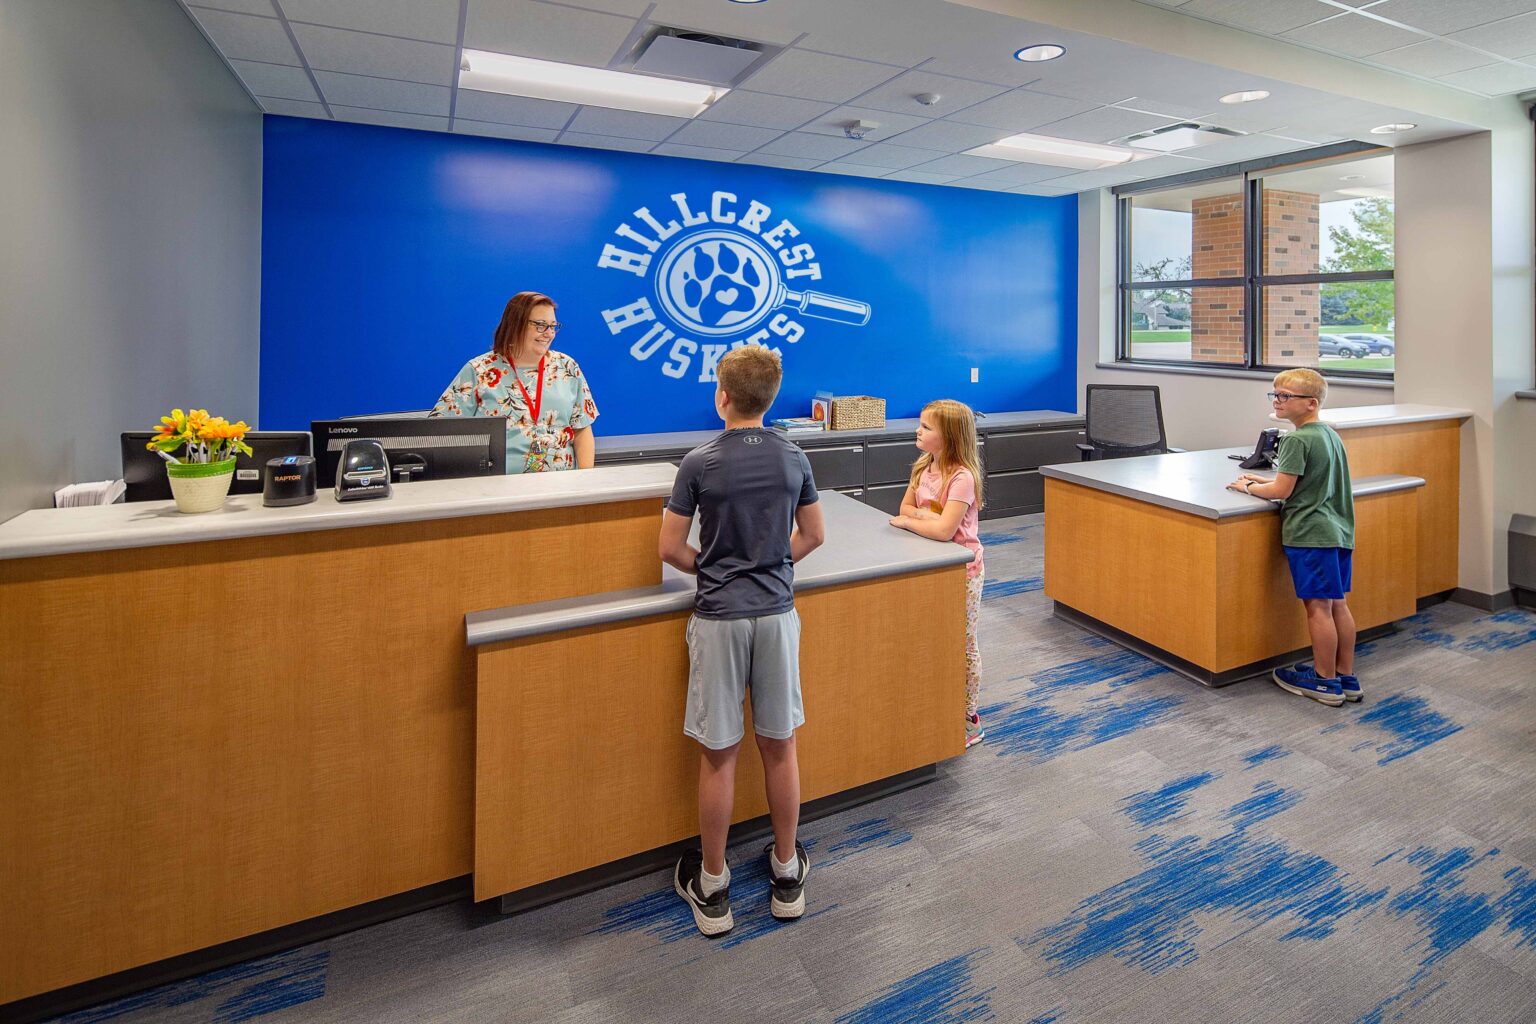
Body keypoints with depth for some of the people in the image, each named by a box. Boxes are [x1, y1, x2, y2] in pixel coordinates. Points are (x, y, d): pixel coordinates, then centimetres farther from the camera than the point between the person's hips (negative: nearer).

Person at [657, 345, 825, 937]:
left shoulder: (699, 463, -9)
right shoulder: (794, 460, 1)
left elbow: (670, 548, -6)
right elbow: (813, 536, 10)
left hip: (719, 619, -3)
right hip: (777, 614, 3)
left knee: (718, 754, 8)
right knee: (779, 747, 14)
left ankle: (711, 888, 24)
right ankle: (787, 872, 30)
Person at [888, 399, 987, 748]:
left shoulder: (962, 477, -24)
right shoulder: (924, 467, 2)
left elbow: (944, 529, -32)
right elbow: (906, 507, 6)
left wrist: (909, 520, -17)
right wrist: (924, 514, -16)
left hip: (962, 571, -7)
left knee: (963, 644, 6)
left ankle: (969, 721, 22)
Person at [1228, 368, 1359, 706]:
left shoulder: (1297, 440, -15)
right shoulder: (1330, 434, 14)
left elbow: (1282, 491, -15)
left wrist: (1249, 487, 1)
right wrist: (1264, 480, 18)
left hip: (1310, 534, -9)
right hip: (1339, 531, 9)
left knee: (1318, 607, -1)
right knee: (1337, 605, 14)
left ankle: (1325, 682, 8)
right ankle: (1346, 677, 22)